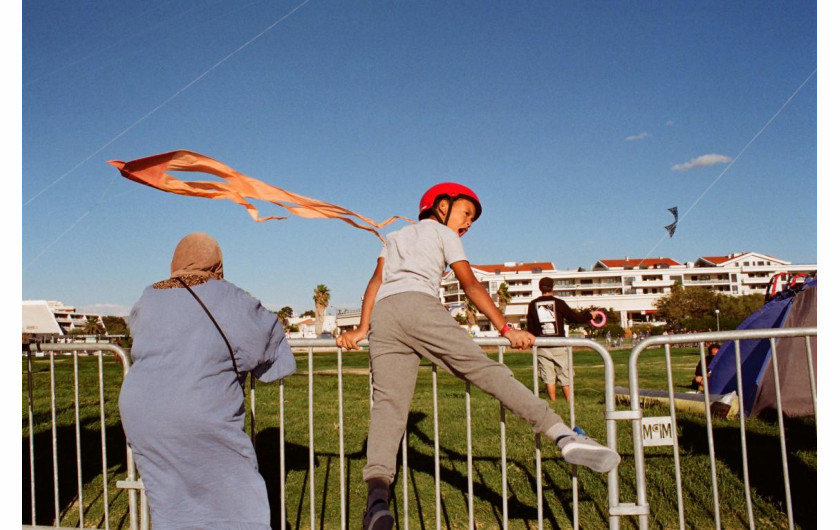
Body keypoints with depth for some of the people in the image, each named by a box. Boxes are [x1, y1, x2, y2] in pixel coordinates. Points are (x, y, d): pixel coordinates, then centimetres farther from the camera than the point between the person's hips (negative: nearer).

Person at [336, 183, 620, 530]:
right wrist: (506, 329, 5)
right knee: (484, 369, -11)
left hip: (382, 315, 5)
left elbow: (375, 282, 23)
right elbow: (470, 285, 9)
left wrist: (362, 329, 16)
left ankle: (377, 499, -28)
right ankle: (563, 435, -23)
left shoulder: (395, 236, 36)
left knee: (388, 404, -10)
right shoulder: (443, 233, 20)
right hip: (419, 305, -4)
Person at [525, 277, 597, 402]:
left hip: (542, 346, 1)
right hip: (559, 345, -1)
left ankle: (554, 402, 5)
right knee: (564, 375, 7)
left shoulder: (533, 304, 4)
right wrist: (589, 315, 18)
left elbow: (530, 327, 9)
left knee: (549, 377, 4)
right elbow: (575, 317, 0)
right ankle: (569, 402, 9)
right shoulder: (558, 303, -2)